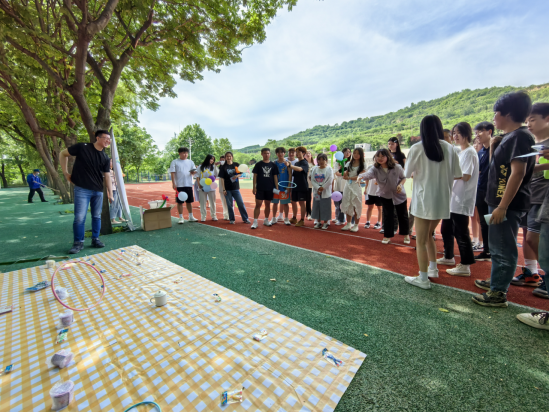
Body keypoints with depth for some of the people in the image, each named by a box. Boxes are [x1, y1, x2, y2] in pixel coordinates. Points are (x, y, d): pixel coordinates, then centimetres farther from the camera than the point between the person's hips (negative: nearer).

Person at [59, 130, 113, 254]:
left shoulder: (105, 158, 6)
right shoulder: (82, 147, -6)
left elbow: (107, 176, 6)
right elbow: (63, 154, 5)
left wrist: (110, 194, 3)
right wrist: (65, 172, 1)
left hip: (98, 191, 4)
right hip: (82, 189, -4)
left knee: (97, 216, 9)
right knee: (80, 217, -5)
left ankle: (95, 239, 22)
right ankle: (78, 243, 9)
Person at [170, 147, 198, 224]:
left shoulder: (190, 162, 12)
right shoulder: (175, 162, 2)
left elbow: (193, 172, 8)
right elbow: (172, 173, -3)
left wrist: (194, 172, -17)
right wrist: (173, 183, -12)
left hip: (189, 185, 3)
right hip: (179, 185, -3)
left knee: (189, 201, 10)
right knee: (180, 202, 1)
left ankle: (191, 217, 19)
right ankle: (181, 218, 10)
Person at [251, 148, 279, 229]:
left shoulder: (273, 165, 7)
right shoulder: (258, 164, 3)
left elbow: (275, 177, 9)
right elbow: (255, 176, 2)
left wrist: (277, 187, 3)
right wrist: (254, 187, -5)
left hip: (270, 189, 2)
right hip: (260, 189, -2)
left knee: (268, 204, 11)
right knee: (258, 204, -5)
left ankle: (266, 220, 24)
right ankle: (255, 222, -1)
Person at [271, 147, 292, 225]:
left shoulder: (287, 163, 0)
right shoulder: (274, 163, 6)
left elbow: (290, 175, -2)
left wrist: (289, 186, -9)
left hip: (285, 186, -2)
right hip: (276, 186, 2)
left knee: (285, 203, 4)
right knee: (275, 202, 8)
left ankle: (286, 219, 16)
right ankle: (274, 218, 19)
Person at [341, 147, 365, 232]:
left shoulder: (362, 165, 0)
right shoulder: (349, 164, 10)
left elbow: (360, 177, -8)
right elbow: (345, 176, 5)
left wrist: (349, 178, -10)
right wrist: (344, 172, -16)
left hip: (356, 186, -3)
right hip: (348, 186, 4)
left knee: (356, 206, -1)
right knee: (347, 205, 7)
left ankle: (356, 225, 10)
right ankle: (348, 224, 18)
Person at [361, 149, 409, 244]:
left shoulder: (397, 167, -17)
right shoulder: (375, 169, -19)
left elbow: (403, 177, -1)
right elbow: (368, 174, -40)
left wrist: (401, 184, -22)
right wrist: (361, 176, -62)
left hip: (399, 195, 0)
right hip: (385, 195, 0)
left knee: (402, 215, 11)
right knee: (387, 216, 4)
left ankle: (406, 234, 32)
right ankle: (388, 236, 19)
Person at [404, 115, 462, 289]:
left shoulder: (417, 148, -8)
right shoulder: (449, 148, 3)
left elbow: (407, 173, -1)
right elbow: (458, 174, 7)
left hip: (424, 199, -5)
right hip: (442, 199, 5)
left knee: (421, 240, 3)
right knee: (428, 235, 23)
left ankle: (423, 279, 8)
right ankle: (433, 268, 31)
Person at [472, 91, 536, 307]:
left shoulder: (520, 136, -15)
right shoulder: (511, 136, 14)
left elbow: (518, 172, -23)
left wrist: (502, 206, -25)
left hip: (509, 204, -10)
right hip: (500, 201, 10)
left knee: (504, 249, -1)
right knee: (497, 246, 20)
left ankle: (498, 294, 10)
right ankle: (496, 282, 34)